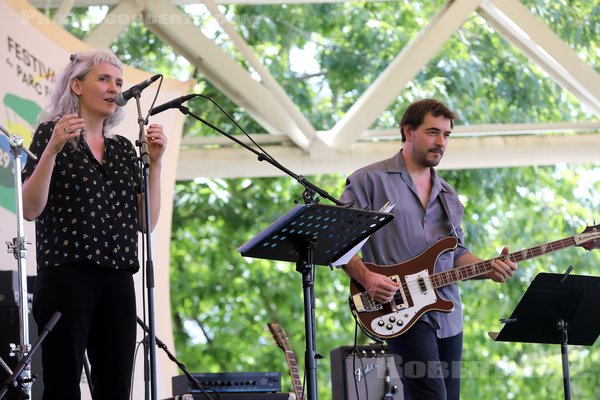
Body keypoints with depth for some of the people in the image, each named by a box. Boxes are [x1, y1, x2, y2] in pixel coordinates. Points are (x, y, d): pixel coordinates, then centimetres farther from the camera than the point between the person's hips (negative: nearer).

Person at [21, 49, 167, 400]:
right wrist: (53, 149, -17)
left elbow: (146, 222, 12)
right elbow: (31, 209, -7)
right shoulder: (52, 133, 4)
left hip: (118, 281, 5)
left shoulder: (124, 148, 18)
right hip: (67, 275, -5)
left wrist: (155, 162, 4)